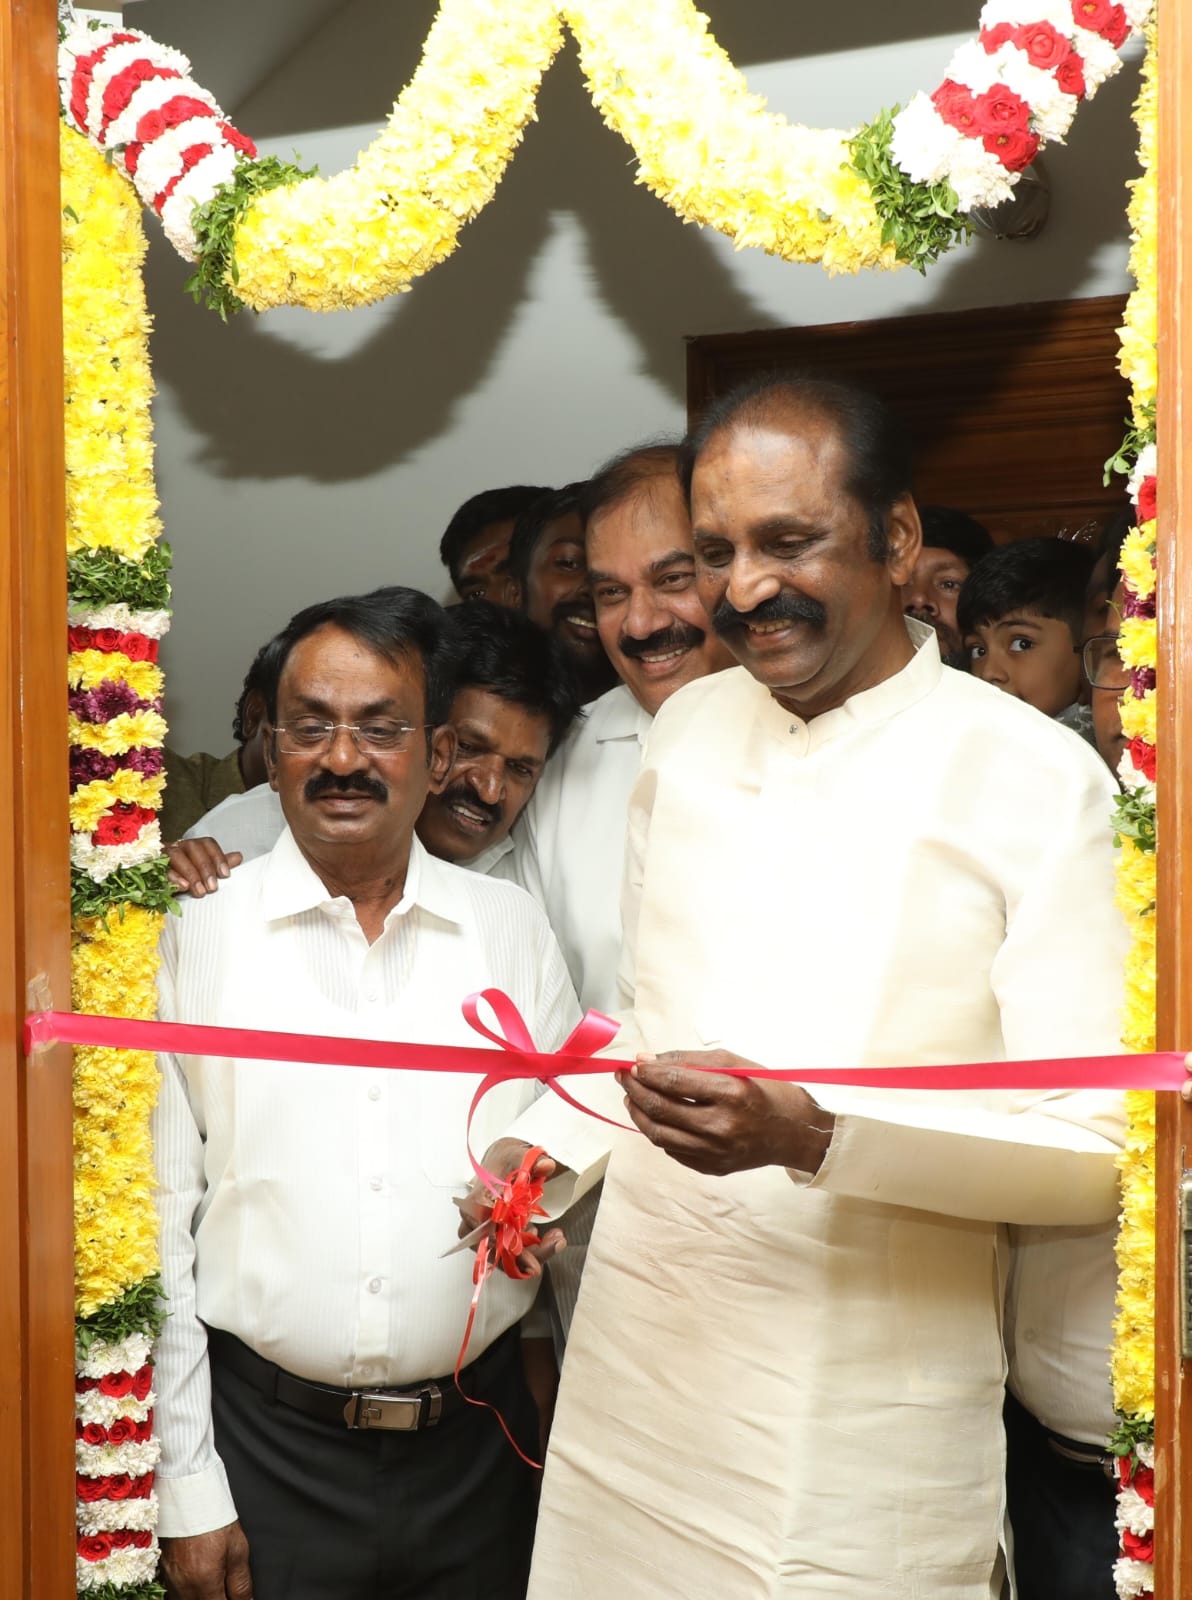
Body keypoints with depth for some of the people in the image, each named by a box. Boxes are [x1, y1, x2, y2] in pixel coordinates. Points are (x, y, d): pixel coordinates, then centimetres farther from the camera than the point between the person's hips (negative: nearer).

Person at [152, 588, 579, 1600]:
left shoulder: (512, 927, 3)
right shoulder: (195, 938, -3)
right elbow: (159, 1220, -3)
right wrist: (187, 1491, -5)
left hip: (475, 1443, 2)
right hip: (267, 1447, -2)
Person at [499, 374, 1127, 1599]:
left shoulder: (1037, 780, -11)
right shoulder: (686, 728, 7)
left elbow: (1096, 1149, -14)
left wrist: (812, 1136, -26)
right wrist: (547, 1151, 0)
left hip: (864, 1424, -4)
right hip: (635, 1367, 5)